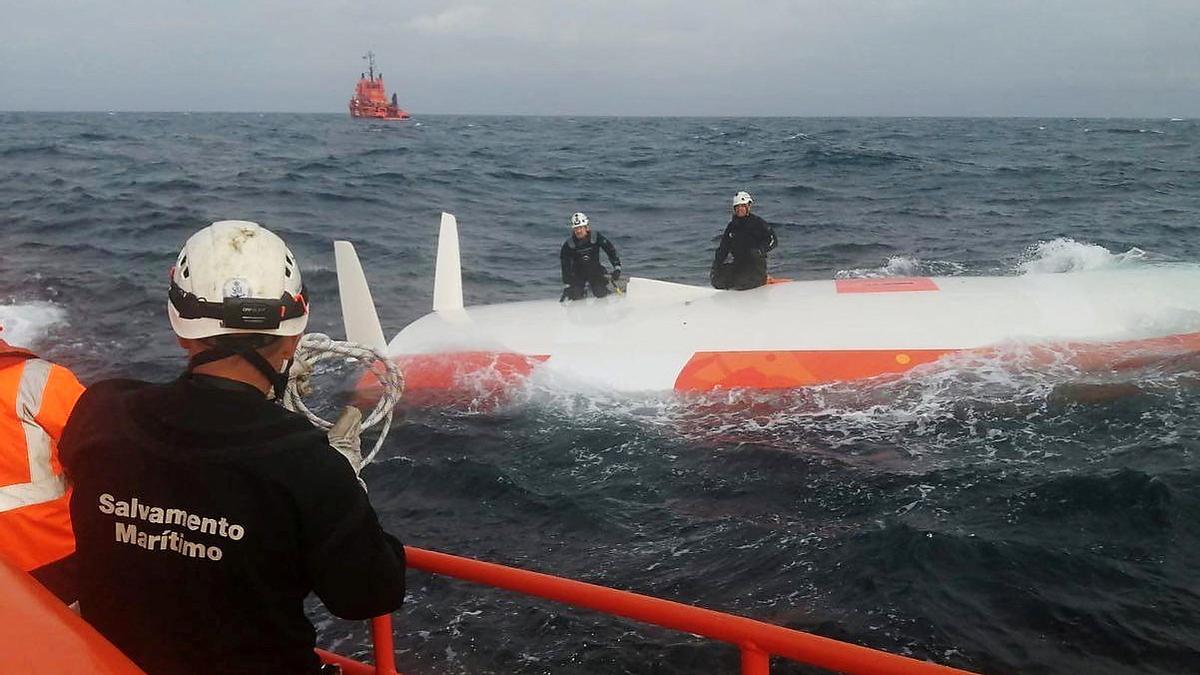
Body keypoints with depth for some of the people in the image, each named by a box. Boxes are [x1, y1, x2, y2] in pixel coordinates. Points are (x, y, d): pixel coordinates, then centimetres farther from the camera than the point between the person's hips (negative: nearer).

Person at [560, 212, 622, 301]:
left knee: (601, 293, -16)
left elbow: (611, 250, -8)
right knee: (575, 296, -14)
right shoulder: (568, 245, -14)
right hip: (578, 273, 0)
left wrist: (617, 268, -17)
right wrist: (566, 287, -15)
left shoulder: (596, 237, -16)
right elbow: (566, 268, -11)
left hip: (595, 270, 0)